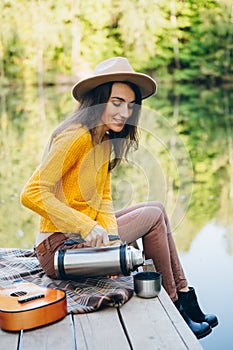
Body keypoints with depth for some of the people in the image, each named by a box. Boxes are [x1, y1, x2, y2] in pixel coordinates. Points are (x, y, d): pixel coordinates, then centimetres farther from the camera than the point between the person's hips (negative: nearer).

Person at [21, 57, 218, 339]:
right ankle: (173, 305, 7)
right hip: (60, 247, -9)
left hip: (82, 235, 9)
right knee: (153, 216, -7)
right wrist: (88, 227, -28)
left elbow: (104, 200, 9)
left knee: (157, 210, 10)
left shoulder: (104, 141, 10)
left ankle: (185, 298, 11)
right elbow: (32, 194, -25)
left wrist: (111, 235, -10)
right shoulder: (76, 137, -19)